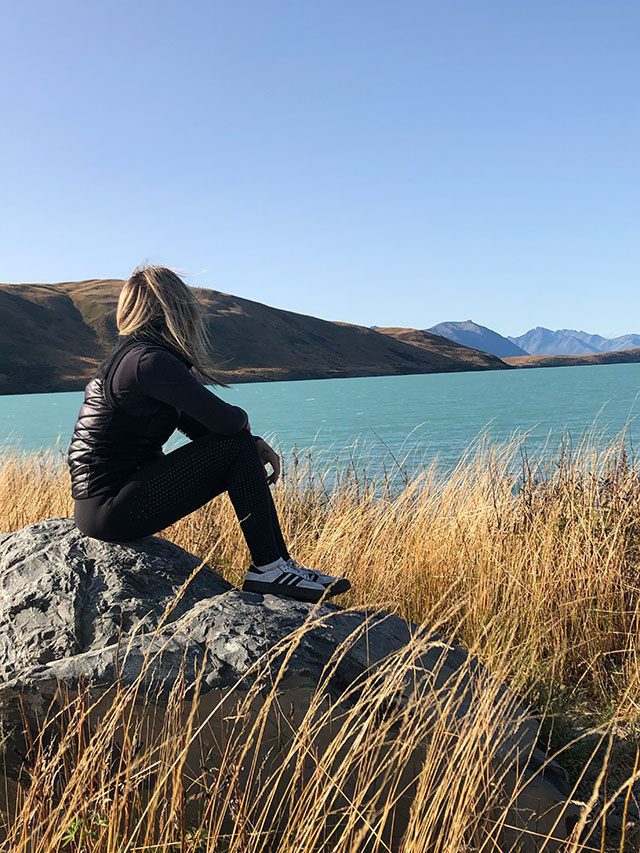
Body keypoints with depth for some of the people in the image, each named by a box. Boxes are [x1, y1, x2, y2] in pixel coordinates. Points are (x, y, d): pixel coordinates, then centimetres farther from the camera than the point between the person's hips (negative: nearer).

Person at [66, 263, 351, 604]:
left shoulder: (131, 354, 14)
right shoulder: (149, 361, -19)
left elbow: (198, 424, 15)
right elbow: (223, 420, -21)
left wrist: (254, 443, 5)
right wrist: (244, 420, 2)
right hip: (109, 509, -10)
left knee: (245, 448, 10)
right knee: (237, 449, -11)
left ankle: (278, 563, 12)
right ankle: (269, 568, -3)